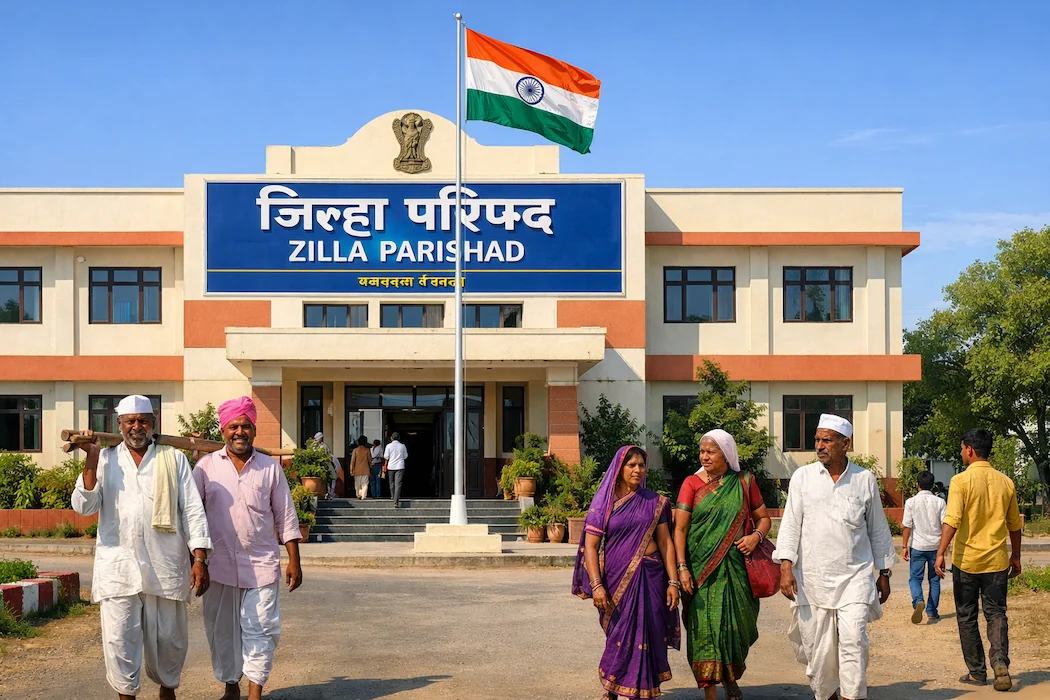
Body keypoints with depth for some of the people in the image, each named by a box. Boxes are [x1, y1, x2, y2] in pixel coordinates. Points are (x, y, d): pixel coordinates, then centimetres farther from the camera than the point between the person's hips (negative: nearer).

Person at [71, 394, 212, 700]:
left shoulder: (174, 459, 6)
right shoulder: (105, 460, 8)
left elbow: (192, 510, 3)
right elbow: (83, 506, -2)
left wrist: (200, 559, -5)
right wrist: (92, 458, -11)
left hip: (165, 568, 0)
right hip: (118, 568, 0)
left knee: (169, 639, 10)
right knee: (119, 640, -2)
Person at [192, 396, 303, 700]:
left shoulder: (270, 467, 5)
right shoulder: (206, 466, 2)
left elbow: (286, 517, 7)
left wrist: (294, 561, 3)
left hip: (261, 565, 0)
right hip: (219, 564, 0)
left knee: (259, 628, -3)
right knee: (221, 629, 8)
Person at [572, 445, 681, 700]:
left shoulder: (654, 502, 6)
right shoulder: (603, 503, 1)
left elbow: (665, 542, 4)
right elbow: (590, 546, -3)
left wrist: (673, 582, -3)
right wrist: (596, 585, -12)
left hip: (649, 578, 1)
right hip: (616, 580, -1)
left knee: (647, 636, 1)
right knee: (620, 636, 4)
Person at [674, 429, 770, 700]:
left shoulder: (744, 483, 6)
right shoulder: (692, 483, 2)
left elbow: (764, 518, 14)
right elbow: (680, 527, -3)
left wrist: (756, 536, -8)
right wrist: (682, 567, -13)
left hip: (736, 566, 2)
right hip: (701, 567, -1)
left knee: (737, 624, 6)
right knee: (705, 626, -4)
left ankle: (730, 676, 32)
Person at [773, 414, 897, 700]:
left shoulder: (865, 479, 5)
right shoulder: (803, 477, 4)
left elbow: (878, 529, 13)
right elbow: (791, 523, 2)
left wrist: (884, 572, 15)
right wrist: (786, 566, -9)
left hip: (855, 576, 0)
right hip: (812, 578, 1)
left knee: (853, 639, -13)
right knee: (817, 647, 5)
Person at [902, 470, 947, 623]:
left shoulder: (911, 502, -6)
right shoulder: (939, 502, -2)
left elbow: (907, 526, -6)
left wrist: (904, 546, 1)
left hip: (918, 546, -2)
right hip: (935, 545, 2)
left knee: (915, 578, 3)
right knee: (934, 579, 13)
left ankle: (918, 601, -23)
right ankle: (932, 611, 15)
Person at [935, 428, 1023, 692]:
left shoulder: (961, 480, -11)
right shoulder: (1005, 482, 4)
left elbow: (952, 520, -20)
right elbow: (1014, 525, 12)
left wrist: (941, 553, -18)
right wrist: (1016, 556, 22)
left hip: (966, 560, -3)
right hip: (997, 561, 3)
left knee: (967, 617, 10)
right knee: (996, 613, 9)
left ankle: (977, 672, 13)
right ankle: (1000, 662, -12)